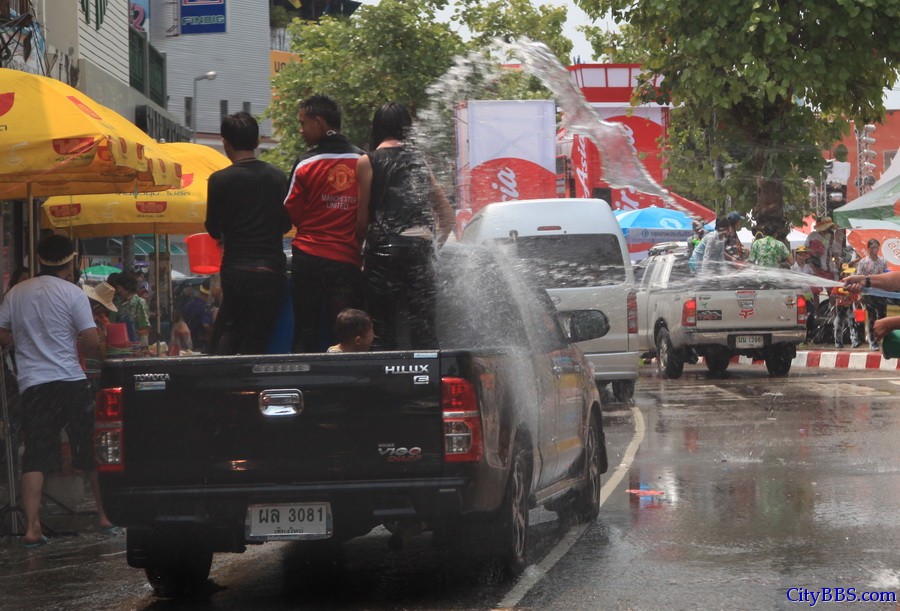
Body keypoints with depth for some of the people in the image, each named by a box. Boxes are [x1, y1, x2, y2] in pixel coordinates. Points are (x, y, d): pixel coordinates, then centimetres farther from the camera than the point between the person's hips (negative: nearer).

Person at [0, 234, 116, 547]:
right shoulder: (73, 293, -5)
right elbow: (93, 344, -10)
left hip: (32, 384, 2)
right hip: (71, 382, -2)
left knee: (34, 458, 1)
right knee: (92, 453, 12)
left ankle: (32, 528, -8)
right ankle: (106, 516, 20)